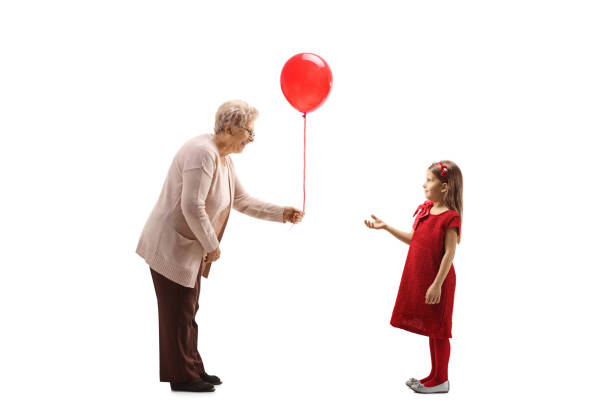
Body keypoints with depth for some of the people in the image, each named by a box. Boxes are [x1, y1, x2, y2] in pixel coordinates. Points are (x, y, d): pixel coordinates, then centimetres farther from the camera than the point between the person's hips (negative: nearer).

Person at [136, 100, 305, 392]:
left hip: (191, 249, 10)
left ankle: (193, 370, 30)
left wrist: (281, 213, 11)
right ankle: (181, 376, 13)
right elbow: (192, 206, -28)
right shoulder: (202, 153, -22)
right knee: (178, 314, 1)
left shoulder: (224, 159, 10)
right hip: (171, 247, -10)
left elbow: (242, 200, 19)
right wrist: (212, 245, -18)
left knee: (188, 311, 18)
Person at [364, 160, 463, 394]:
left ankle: (441, 380, 16)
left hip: (437, 281, -8)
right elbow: (413, 239, 15)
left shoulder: (450, 217, -17)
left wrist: (437, 284, -22)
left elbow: (450, 253, -19)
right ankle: (435, 375, 28)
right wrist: (385, 227, 10)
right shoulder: (425, 209, 7)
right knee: (430, 329, 16)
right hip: (419, 278, 8)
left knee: (438, 330, 3)